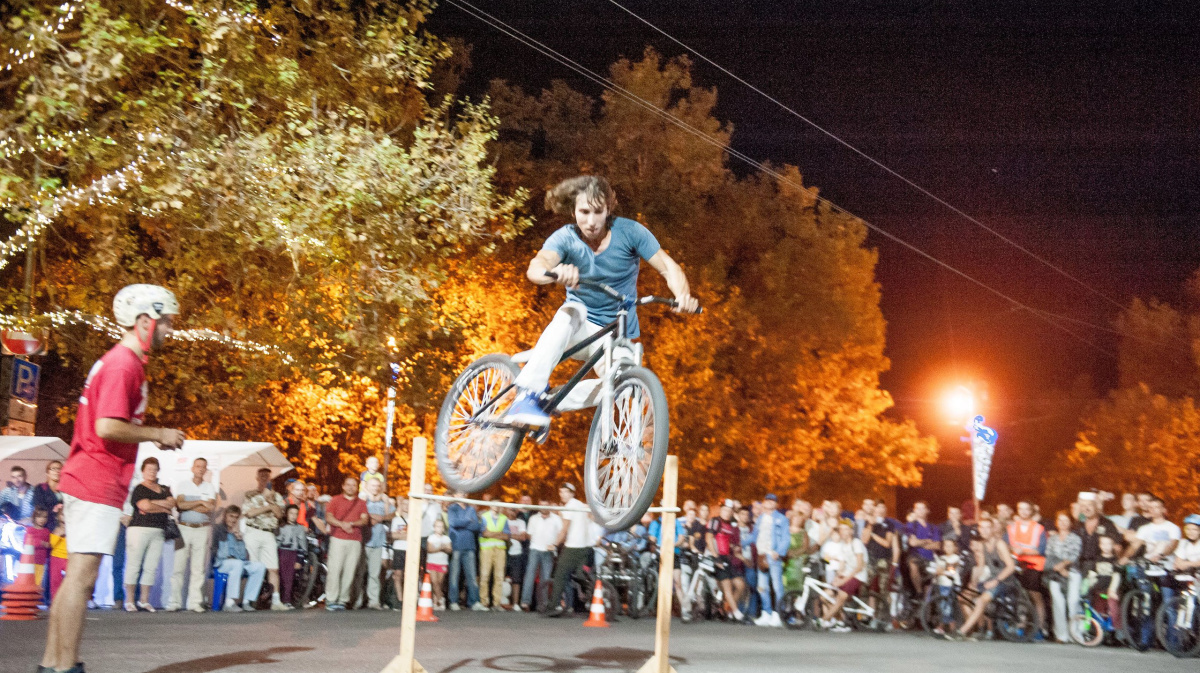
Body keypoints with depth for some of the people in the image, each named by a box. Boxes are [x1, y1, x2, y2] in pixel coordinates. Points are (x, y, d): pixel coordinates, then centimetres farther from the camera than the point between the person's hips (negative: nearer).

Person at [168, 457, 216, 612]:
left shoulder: (210, 487, 11)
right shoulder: (182, 485, 10)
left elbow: (210, 509, -4)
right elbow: (179, 505, -6)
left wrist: (187, 505, -6)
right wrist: (200, 502, -9)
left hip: (203, 529, 1)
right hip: (183, 528, -1)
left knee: (199, 567, -2)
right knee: (178, 566, -6)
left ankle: (195, 602, 0)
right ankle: (175, 602, -3)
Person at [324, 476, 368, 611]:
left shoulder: (361, 503, 17)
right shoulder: (336, 500, 12)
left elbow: (365, 520, 6)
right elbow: (328, 517, 2)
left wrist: (352, 524, -12)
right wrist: (342, 524, -14)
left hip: (355, 540, 2)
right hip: (338, 539, -2)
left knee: (349, 571, -3)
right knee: (334, 569, -10)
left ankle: (342, 600, 2)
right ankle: (331, 600, -7)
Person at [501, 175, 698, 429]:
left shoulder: (629, 231, -14)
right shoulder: (565, 238, -16)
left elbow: (668, 267, -17)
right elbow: (535, 268, -36)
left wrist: (683, 295, -40)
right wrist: (556, 272, -62)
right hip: (579, 329, -1)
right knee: (571, 312, -37)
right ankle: (527, 396, -41)